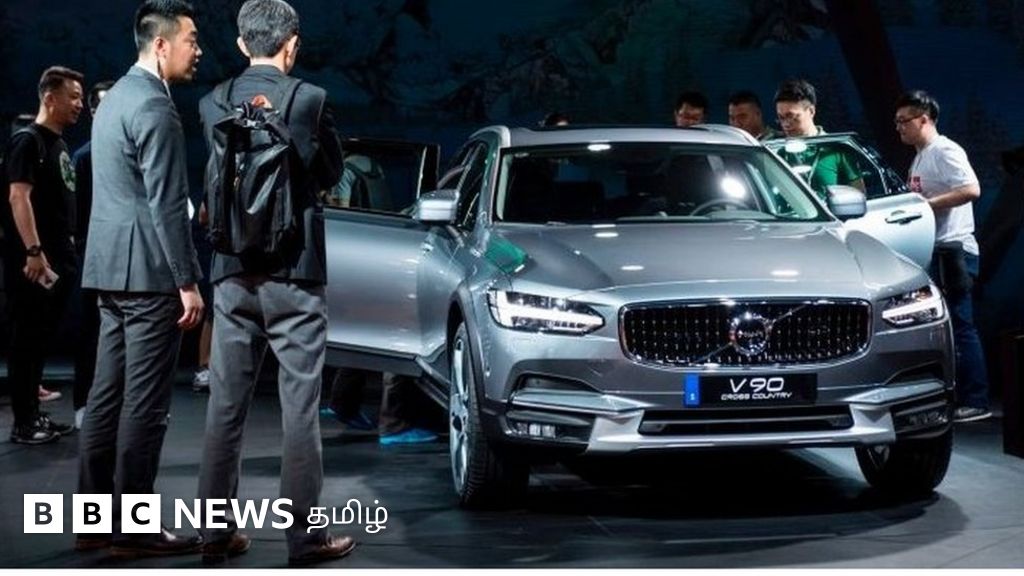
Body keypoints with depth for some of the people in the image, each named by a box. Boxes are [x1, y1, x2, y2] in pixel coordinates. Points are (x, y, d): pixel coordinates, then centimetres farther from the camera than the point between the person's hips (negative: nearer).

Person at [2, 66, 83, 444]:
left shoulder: (59, 145, 17)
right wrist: (33, 252, -26)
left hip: (57, 260, 9)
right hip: (33, 262, -9)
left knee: (42, 339, 13)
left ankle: (33, 412, 21)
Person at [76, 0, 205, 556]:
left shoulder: (117, 95, 17)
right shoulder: (154, 106, -15)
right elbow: (166, 205, -19)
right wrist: (188, 282, -16)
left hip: (112, 266, 10)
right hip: (147, 270, -10)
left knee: (108, 395, 11)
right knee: (144, 402, -5)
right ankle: (133, 528, -1)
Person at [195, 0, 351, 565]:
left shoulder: (213, 103, 3)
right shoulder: (309, 99, -8)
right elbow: (331, 173, 4)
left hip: (232, 274, 4)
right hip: (293, 272, -4)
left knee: (224, 407, 10)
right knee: (300, 408, 1)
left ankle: (217, 531, 14)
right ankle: (305, 535, 4)